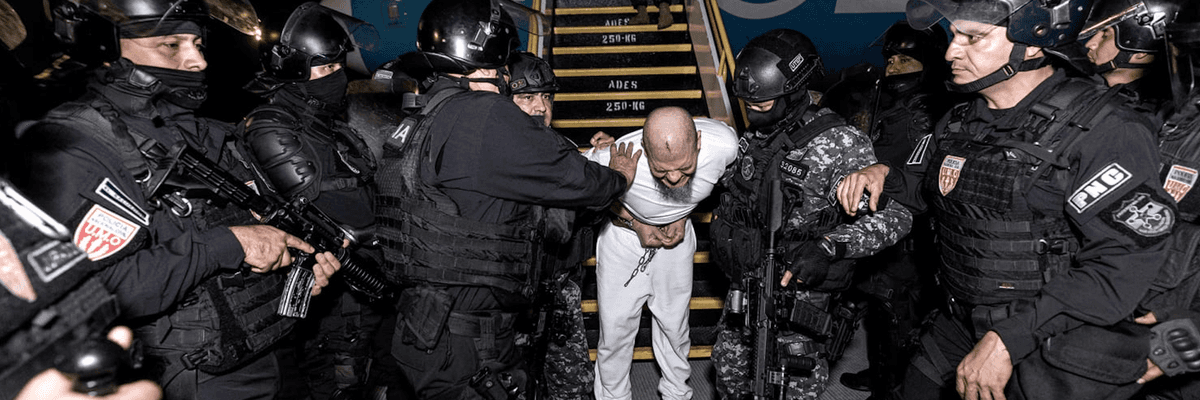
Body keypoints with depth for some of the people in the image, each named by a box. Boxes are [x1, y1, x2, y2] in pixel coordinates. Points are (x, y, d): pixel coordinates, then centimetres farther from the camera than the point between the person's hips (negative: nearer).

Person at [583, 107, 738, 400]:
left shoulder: (724, 144, -31)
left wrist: (683, 215, -12)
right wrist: (634, 223, -18)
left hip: (676, 234, 3)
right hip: (624, 236, -2)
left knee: (674, 323, 17)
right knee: (615, 327, 5)